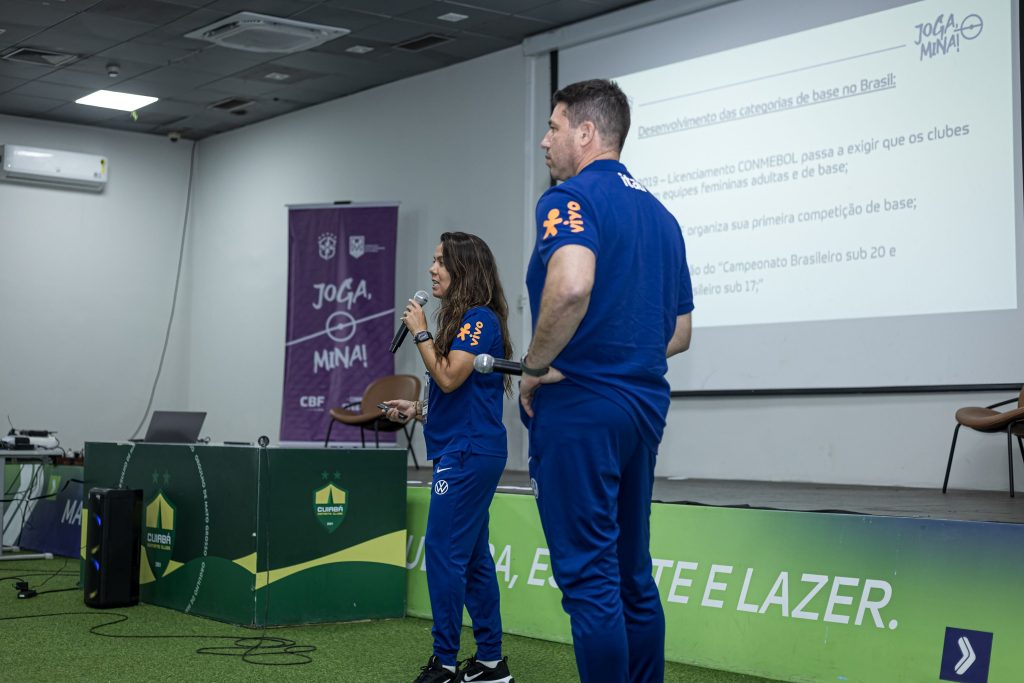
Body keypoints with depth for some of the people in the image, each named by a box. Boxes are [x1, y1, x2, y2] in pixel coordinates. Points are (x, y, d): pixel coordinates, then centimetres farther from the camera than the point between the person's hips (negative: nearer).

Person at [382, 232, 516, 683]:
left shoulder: (479, 319, -12)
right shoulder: (462, 319, 17)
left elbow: (449, 378, -19)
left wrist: (420, 333, -10)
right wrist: (417, 410, 13)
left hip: (468, 453, -10)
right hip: (466, 453, 10)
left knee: (444, 552, -8)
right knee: (473, 556, 11)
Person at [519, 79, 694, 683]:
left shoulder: (572, 198, -9)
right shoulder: (660, 213, 16)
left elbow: (572, 285, -30)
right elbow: (680, 331, 20)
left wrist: (536, 367, -17)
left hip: (580, 405, -8)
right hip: (644, 403, 9)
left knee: (588, 576, -4)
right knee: (632, 573, 14)